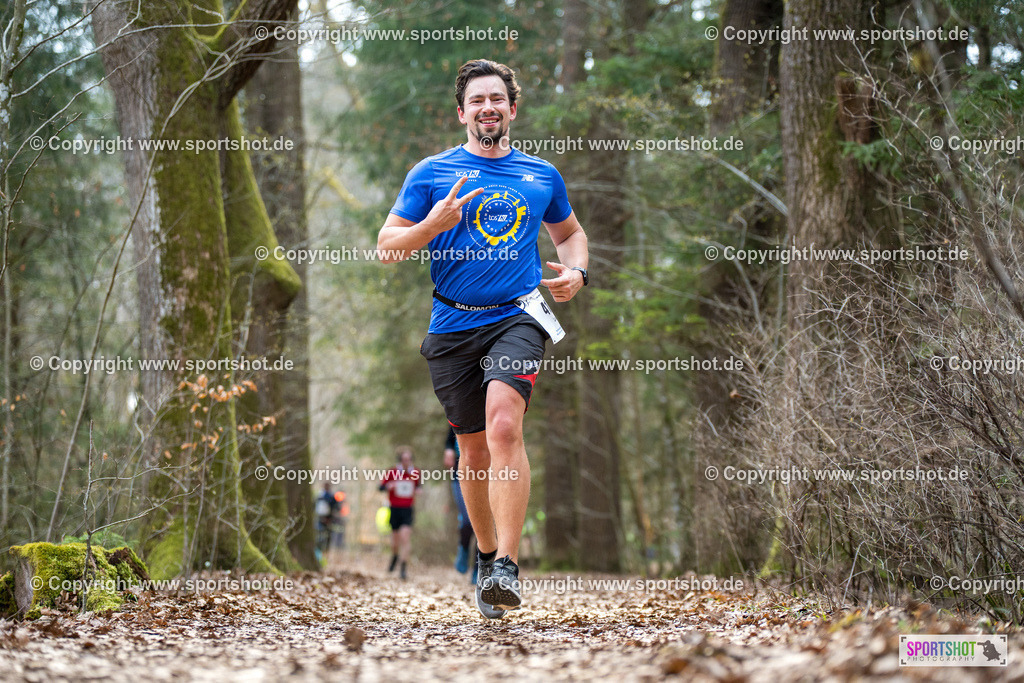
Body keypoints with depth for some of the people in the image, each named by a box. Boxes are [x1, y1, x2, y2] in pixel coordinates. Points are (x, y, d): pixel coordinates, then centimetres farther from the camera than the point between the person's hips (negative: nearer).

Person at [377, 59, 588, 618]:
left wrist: (576, 272, 8)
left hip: (518, 318, -1)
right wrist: (434, 223, -15)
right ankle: (486, 556, 31)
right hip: (453, 325, 1)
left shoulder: (542, 176, 12)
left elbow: (569, 232, 29)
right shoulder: (431, 174, 5)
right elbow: (386, 248, 3)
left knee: (504, 425, -24)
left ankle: (507, 566, -27)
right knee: (473, 448, 9)